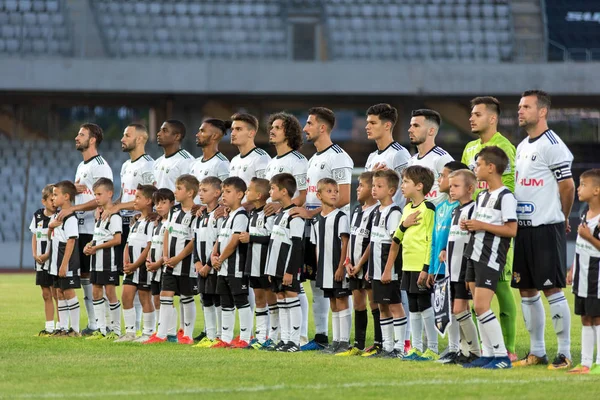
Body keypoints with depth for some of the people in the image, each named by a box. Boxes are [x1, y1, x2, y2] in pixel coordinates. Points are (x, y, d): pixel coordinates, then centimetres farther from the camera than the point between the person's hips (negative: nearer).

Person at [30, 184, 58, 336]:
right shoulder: (37, 216, 8)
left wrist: (47, 255, -17)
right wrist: (35, 254, 2)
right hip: (41, 262, 6)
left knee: (56, 293, -4)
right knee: (46, 294, 11)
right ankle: (49, 326, 18)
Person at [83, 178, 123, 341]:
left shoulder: (114, 216, -13)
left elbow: (117, 240, -19)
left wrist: (96, 247, -17)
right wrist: (90, 245, 4)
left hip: (109, 260, -9)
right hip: (97, 260, 9)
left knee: (110, 292, -5)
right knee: (96, 291, 8)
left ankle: (116, 330, 3)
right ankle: (101, 329, 13)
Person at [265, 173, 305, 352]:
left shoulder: (294, 215, -13)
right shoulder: (279, 214, 16)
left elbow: (296, 245, -17)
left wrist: (290, 270, -20)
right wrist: (271, 270, 20)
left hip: (289, 269, -10)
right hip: (277, 268, 10)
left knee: (291, 299, -7)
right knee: (281, 301, 10)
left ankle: (294, 341, -6)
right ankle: (284, 339, 13)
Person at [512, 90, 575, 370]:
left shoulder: (552, 146, -12)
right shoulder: (522, 147, 15)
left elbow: (568, 186, -12)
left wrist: (562, 219, 1)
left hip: (546, 230, -9)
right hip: (524, 228, 9)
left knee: (552, 290, -8)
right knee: (527, 291, 10)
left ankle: (564, 354, -3)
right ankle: (537, 352, 18)